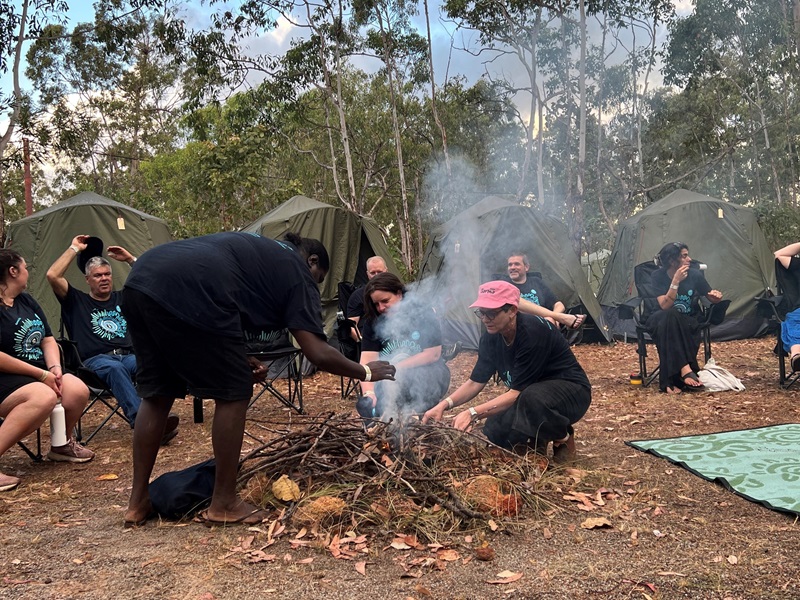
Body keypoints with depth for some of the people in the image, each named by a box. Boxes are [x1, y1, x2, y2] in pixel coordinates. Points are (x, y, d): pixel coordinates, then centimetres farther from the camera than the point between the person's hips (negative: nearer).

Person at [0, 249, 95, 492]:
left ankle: (63, 445, 10)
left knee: (78, 390, -13)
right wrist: (41, 374, -20)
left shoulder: (27, 301, 13)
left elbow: (48, 340, 14)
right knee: (44, 397, -35)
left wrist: (55, 368, -5)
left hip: (37, 374, 8)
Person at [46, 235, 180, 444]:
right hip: (96, 360, -3)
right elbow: (52, 276, 3)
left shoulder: (123, 298, 27)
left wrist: (130, 259, 19)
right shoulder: (77, 300, 18)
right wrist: (75, 249, 11)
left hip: (129, 356, 3)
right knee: (115, 369, -40)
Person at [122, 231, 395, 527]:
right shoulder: (298, 272, 12)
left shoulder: (256, 248, 34)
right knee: (233, 392, 8)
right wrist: (366, 372, 20)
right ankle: (223, 504, 18)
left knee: (157, 394, 20)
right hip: (186, 292, -9)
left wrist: (235, 357, 32)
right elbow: (318, 353, 3)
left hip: (139, 281, 9)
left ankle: (138, 502, 29)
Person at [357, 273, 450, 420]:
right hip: (390, 382, 3)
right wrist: (368, 392, -37)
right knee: (365, 406, -24)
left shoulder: (423, 314, -14)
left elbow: (433, 355, -16)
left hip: (428, 376, -2)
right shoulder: (372, 322, -7)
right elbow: (367, 361, -18)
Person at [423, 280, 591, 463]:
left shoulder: (533, 331, -30)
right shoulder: (491, 337, -7)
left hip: (571, 391, -6)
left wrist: (473, 413, -37)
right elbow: (475, 382, -2)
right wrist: (445, 404, -20)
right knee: (494, 434, -15)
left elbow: (518, 392, -31)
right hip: (528, 393, 7)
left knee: (532, 398, -39)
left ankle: (562, 438, -9)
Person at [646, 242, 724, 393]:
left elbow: (712, 299, 5)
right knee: (670, 316, -38)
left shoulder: (695, 275, -8)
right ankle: (685, 369, -44)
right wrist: (676, 281, -33)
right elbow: (665, 306, -26)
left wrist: (716, 295, -19)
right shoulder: (658, 277, -14)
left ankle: (670, 381, -27)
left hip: (687, 322, 2)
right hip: (661, 320, -2)